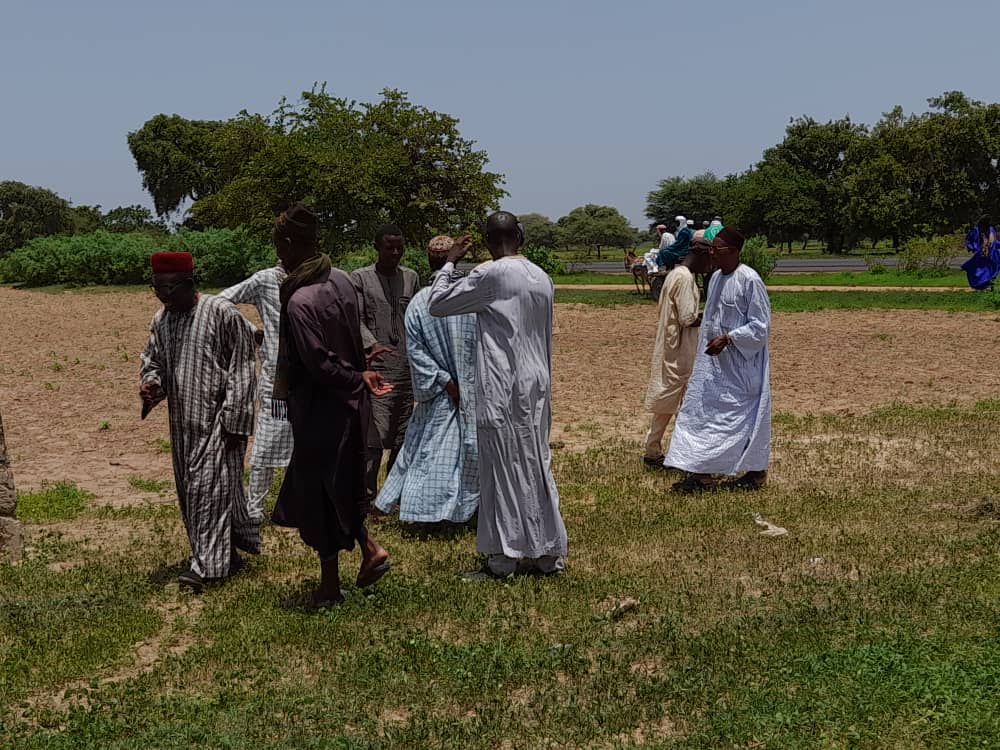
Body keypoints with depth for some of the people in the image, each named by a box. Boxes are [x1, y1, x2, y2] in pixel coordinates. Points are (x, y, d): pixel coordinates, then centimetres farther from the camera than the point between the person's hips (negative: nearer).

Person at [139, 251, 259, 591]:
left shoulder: (222, 314, -13)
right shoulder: (161, 320, 7)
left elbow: (241, 370, -12)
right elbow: (152, 360, 19)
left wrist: (233, 422, -15)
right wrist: (150, 383, -6)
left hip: (216, 419, -7)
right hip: (183, 422, 7)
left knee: (209, 487, -9)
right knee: (191, 491, 12)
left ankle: (207, 565, -5)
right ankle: (226, 556, 25)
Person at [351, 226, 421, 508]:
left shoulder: (411, 277, 15)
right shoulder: (361, 278, 1)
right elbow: (357, 319, -8)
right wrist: (371, 344, -25)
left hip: (408, 366, 5)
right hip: (377, 366, -5)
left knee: (404, 433, 9)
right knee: (374, 434, -11)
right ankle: (367, 495, -5)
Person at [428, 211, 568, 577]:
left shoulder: (491, 274, -13)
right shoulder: (543, 278, 8)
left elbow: (437, 303, -4)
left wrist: (450, 261, 7)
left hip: (502, 388, -7)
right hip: (537, 384, 7)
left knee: (504, 468, 1)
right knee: (536, 465, 13)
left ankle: (505, 557, 7)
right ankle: (547, 553, 20)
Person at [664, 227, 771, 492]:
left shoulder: (749, 280, -17)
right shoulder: (716, 277, 8)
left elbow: (760, 326, -17)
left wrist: (727, 338, -22)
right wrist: (709, 342, 15)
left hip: (741, 364, -8)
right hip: (714, 360, 8)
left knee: (744, 414, 3)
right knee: (704, 411, 6)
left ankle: (756, 471, 17)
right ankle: (701, 472, 11)